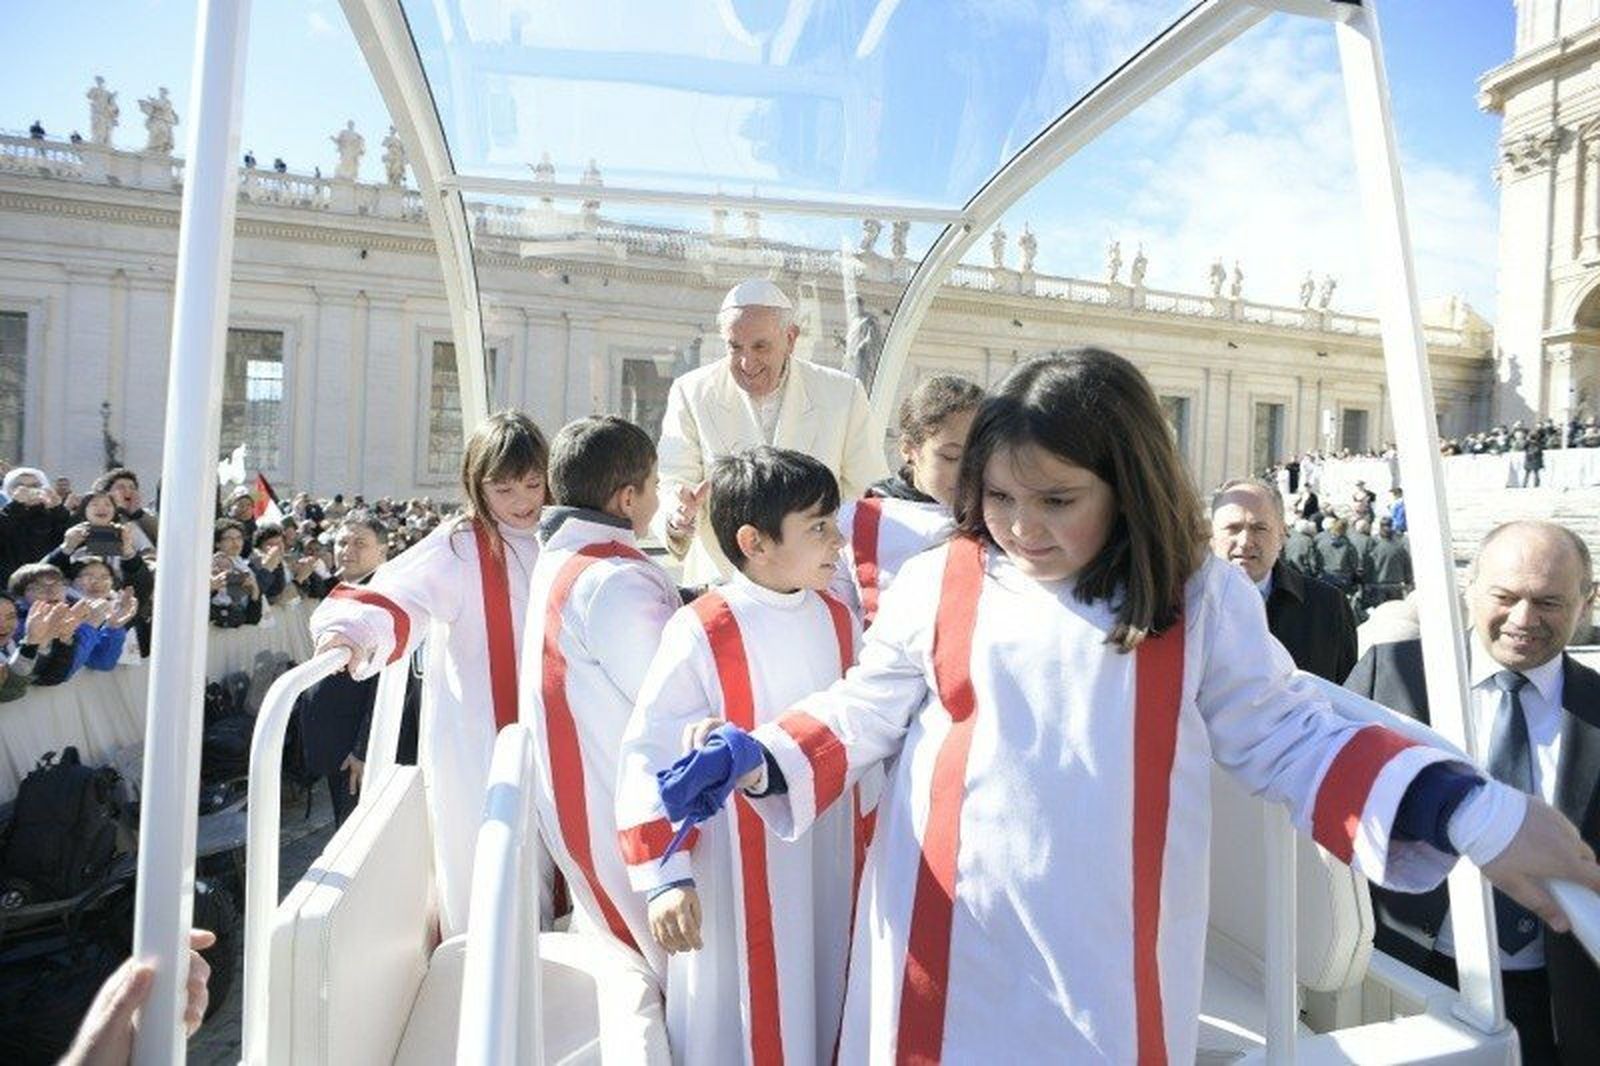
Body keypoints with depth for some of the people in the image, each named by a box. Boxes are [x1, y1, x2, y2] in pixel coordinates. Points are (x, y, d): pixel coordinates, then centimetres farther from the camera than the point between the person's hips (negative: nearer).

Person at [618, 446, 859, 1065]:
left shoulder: (838, 621, 0)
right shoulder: (702, 633, -19)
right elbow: (649, 753, -17)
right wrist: (663, 876, -18)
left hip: (828, 860, 5)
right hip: (739, 868, -5)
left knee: (822, 1005, 21)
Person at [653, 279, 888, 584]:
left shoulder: (844, 395, 2)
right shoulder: (691, 394, 2)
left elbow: (871, 496, 7)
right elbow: (671, 486, -3)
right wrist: (678, 516, -24)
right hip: (720, 582, 1)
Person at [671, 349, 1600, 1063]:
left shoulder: (1202, 598, -4)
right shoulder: (937, 586, -5)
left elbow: (1286, 736, 2)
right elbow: (867, 711, 1)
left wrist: (1470, 814, -9)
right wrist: (764, 761, -14)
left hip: (1111, 963, 1)